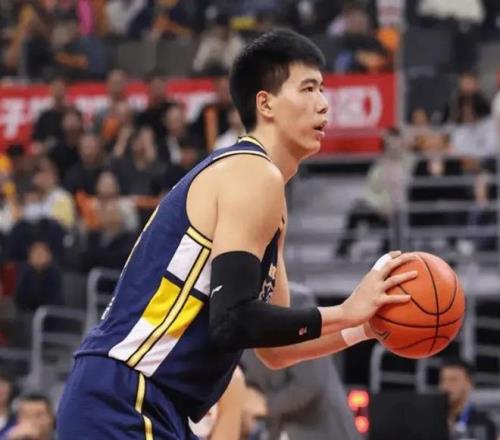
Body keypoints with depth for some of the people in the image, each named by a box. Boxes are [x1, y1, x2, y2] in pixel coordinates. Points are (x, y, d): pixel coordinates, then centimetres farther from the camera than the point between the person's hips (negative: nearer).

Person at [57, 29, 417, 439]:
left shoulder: (254, 177, 21)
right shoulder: (254, 174, -9)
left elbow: (274, 349, 24)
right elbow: (233, 321, -21)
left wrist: (366, 326, 13)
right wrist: (346, 312, -13)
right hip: (123, 401, -11)